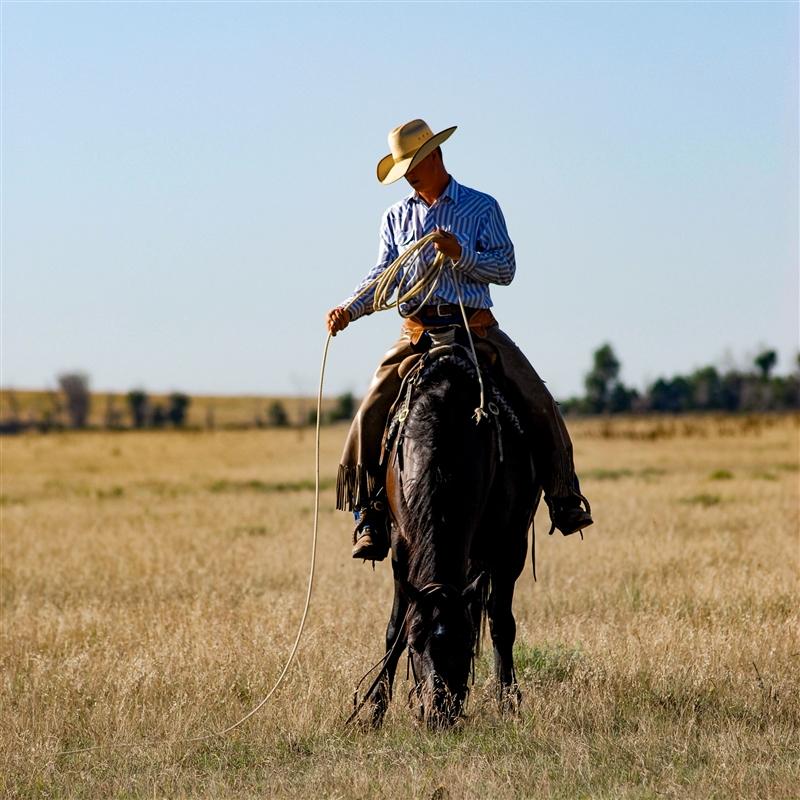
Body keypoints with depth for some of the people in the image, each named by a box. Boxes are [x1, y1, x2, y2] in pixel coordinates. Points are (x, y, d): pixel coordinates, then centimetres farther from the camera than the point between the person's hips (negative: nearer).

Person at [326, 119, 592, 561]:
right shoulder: (396, 217, 14)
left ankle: (563, 497, 2)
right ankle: (370, 514, -9)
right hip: (418, 332, 2)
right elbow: (383, 275, 8)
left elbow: (505, 268, -2)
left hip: (476, 328, -2)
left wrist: (460, 253, -18)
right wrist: (349, 309, -10)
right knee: (372, 412, -17)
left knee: (538, 405, -14)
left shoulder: (482, 208, 5)